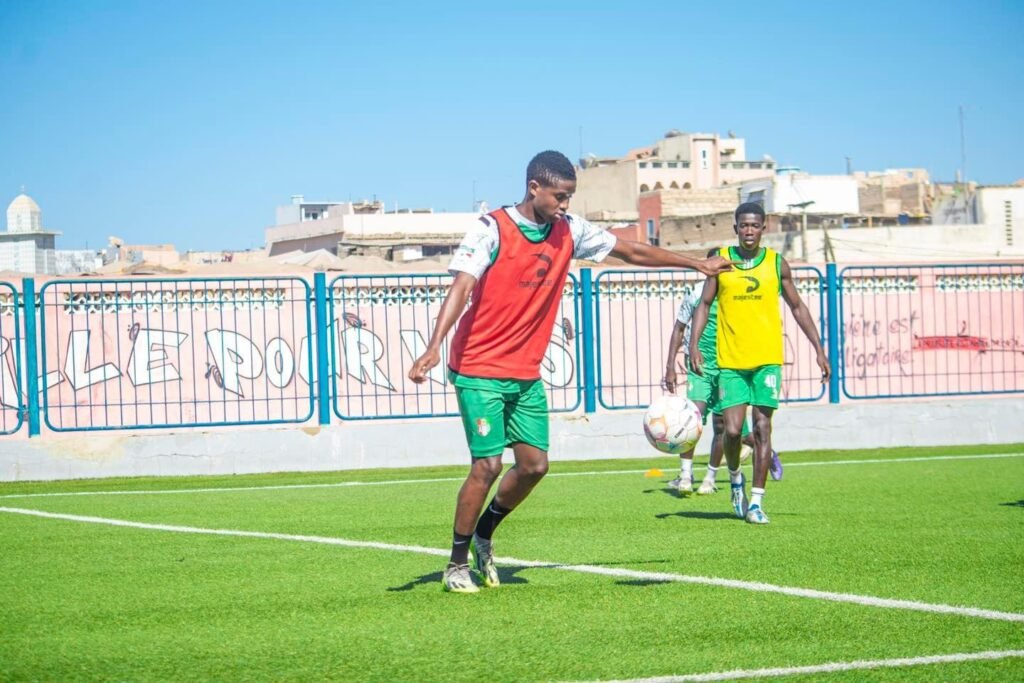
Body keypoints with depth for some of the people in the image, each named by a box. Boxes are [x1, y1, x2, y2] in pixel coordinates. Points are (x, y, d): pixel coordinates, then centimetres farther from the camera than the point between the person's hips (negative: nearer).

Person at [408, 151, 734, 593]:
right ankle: (457, 564, 4)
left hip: (526, 374, 6)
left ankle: (483, 536, 26)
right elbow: (461, 288, -23)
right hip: (479, 371, -6)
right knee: (488, 465, -11)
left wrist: (697, 264, 19)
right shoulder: (491, 230, -14)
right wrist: (433, 349, -35)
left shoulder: (569, 231, 4)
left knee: (534, 465, 2)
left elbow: (631, 251, 15)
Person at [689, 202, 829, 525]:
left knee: (762, 428, -2)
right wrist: (694, 344, -8)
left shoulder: (776, 263, 4)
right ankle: (735, 478, 25)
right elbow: (705, 303, 6)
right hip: (730, 360, 0)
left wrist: (819, 350, 7)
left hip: (767, 359, 0)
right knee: (733, 430, -6)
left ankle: (756, 501, 4)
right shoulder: (721, 260, 3)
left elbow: (798, 307, 11)